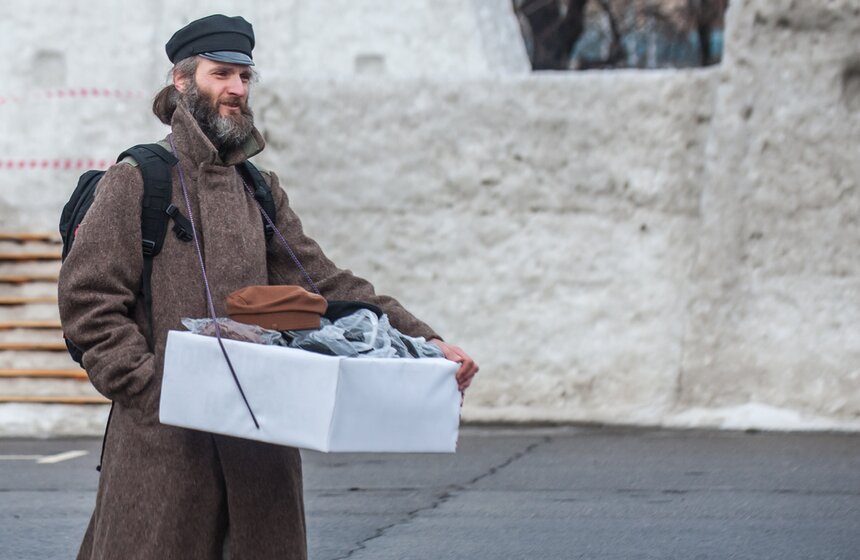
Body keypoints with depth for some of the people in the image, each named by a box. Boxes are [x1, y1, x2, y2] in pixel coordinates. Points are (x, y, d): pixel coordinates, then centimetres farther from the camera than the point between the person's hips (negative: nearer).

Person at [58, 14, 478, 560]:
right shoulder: (136, 181, 0)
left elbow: (328, 286, 15)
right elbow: (87, 299, -6)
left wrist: (425, 344, 4)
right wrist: (154, 390, -15)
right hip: (164, 442, -5)